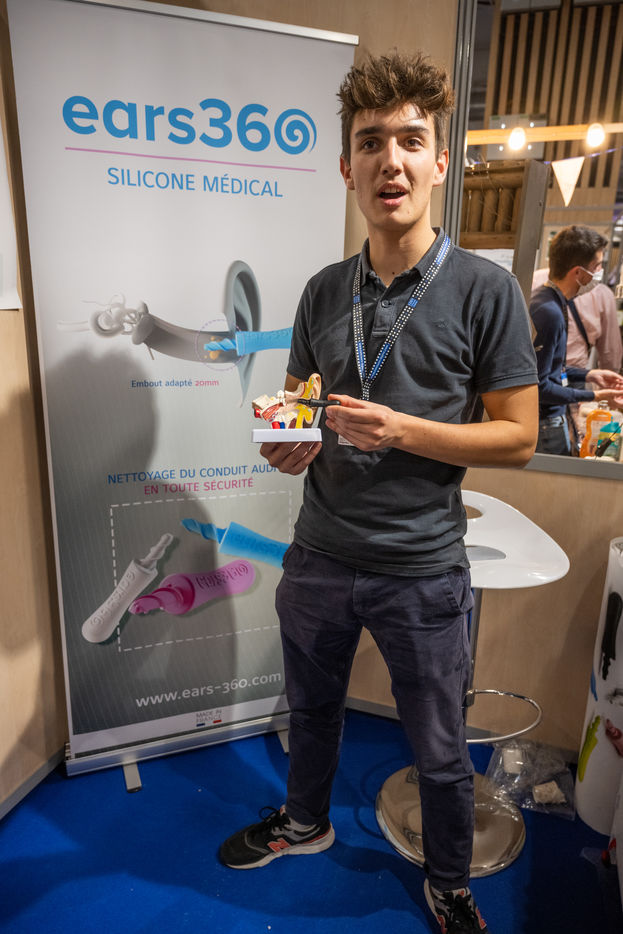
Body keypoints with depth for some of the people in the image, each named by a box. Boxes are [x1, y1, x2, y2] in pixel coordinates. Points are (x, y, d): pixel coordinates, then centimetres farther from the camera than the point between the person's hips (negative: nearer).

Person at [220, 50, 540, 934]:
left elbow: (518, 437, -9)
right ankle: (306, 822, 57)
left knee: (441, 753, 17)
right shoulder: (324, 290, 2)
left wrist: (400, 430, -22)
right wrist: (289, 445, -11)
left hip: (422, 570, -3)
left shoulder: (485, 290, -10)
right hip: (319, 556, 4)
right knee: (311, 709, 26)